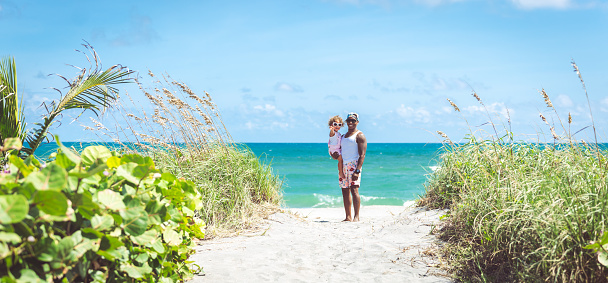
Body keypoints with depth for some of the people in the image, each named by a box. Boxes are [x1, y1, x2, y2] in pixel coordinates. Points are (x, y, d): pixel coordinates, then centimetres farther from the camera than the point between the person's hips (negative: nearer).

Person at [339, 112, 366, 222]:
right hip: (344, 165, 7)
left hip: (354, 164, -7)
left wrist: (357, 170, -20)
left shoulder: (359, 135, -1)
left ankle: (356, 216, -18)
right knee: (345, 191, 6)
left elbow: (362, 155, -11)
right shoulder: (343, 136, 23)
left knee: (354, 189, -17)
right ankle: (348, 217, 11)